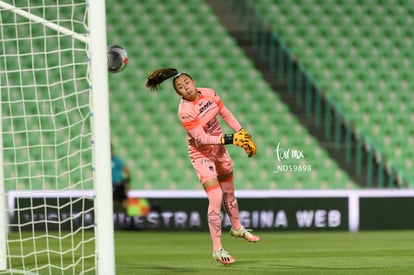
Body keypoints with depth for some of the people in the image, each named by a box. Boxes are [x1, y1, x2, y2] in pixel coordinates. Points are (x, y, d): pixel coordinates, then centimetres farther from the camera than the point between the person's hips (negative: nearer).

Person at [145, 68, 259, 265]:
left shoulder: (209, 94, -11)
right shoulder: (185, 111, -29)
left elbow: (226, 115, 3)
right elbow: (201, 139, -30)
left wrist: (243, 135, 0)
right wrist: (230, 139, -32)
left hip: (219, 148, 7)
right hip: (201, 154, -6)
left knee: (229, 192, 25)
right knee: (216, 198, -17)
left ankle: (237, 228, 50)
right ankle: (217, 250, -9)